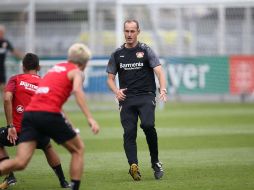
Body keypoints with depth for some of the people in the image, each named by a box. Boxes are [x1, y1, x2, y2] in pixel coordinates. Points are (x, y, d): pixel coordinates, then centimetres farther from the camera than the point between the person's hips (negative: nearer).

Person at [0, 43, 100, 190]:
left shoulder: (55, 68, 30)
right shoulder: (76, 72, 10)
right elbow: (77, 90, -12)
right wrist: (90, 118, -21)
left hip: (30, 112, 6)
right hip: (49, 114, -6)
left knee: (20, 162, -3)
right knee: (78, 149, 16)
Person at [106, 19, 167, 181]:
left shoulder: (146, 51, 4)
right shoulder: (117, 54, 13)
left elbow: (159, 71, -6)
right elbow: (110, 78, 19)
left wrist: (163, 90, -25)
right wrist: (117, 91, -4)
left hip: (146, 96, -3)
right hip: (126, 99, 3)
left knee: (148, 125, -25)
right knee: (129, 133, -11)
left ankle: (155, 162, -10)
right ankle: (134, 166, -19)